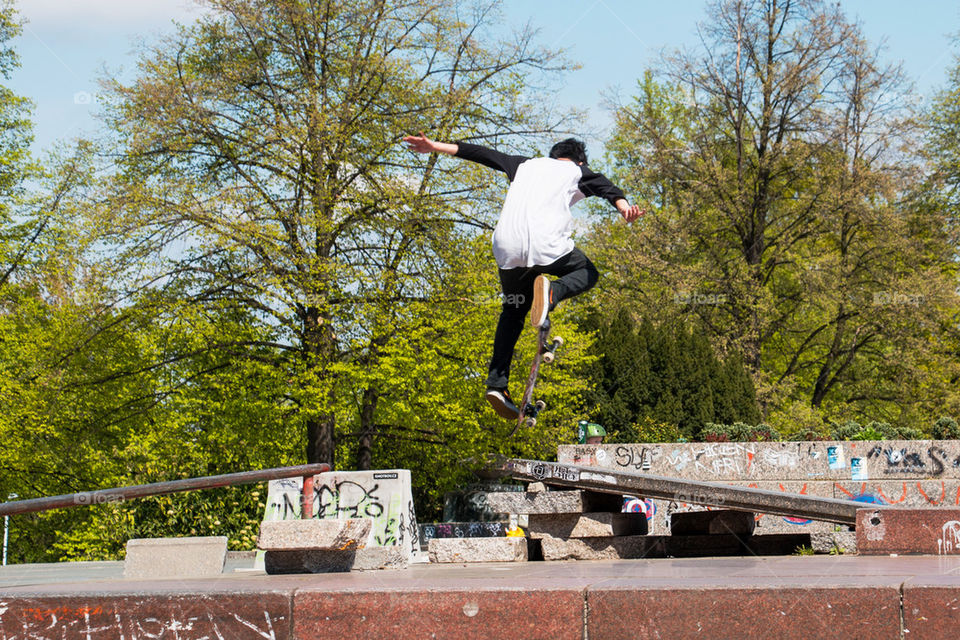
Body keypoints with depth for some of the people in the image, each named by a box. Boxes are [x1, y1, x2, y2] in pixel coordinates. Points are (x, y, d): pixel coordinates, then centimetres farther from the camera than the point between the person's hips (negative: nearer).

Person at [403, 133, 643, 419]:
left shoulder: (525, 165, 30)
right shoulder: (578, 172, 20)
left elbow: (483, 154, 28)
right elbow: (605, 187, -1)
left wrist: (436, 147, 30)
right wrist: (623, 205, -20)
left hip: (508, 250, 4)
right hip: (548, 247, -4)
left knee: (513, 312, 25)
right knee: (588, 273, 25)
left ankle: (497, 383, 10)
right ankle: (553, 291, -10)